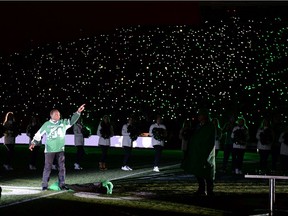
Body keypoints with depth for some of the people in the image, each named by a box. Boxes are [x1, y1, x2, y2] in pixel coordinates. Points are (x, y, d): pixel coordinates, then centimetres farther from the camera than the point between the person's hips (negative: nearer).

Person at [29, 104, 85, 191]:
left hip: (60, 149, 3)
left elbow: (72, 120, 1)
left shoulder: (63, 123, 6)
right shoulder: (47, 125, 0)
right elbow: (39, 134, 4)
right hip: (49, 150, -3)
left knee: (62, 167, 2)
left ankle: (62, 184, 10)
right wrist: (33, 143, -3)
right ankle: (44, 185, 6)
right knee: (47, 167, 0)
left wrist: (78, 112, -11)